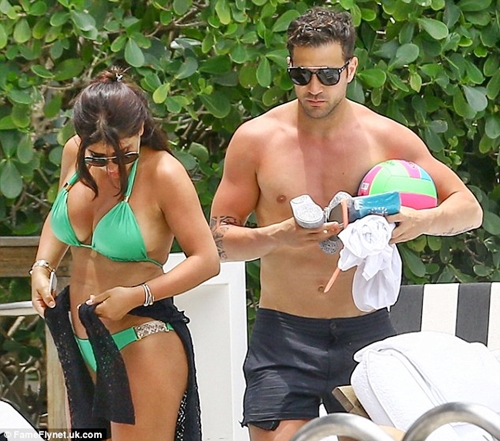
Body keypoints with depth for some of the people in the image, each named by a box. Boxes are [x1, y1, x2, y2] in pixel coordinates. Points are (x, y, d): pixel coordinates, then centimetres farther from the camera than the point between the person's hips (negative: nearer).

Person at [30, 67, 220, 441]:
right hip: (83, 345, 7)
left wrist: (137, 295, -23)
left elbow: (207, 260, -16)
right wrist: (42, 267, 5)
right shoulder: (74, 154, 1)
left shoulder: (162, 174, -18)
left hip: (143, 346, -7)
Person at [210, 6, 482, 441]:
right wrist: (279, 235, -19)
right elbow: (219, 239, 1)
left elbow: (469, 209, 5)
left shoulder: (387, 138, 1)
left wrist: (423, 220, -17)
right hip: (284, 335, -1)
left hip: (366, 334, 1)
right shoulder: (256, 139, -1)